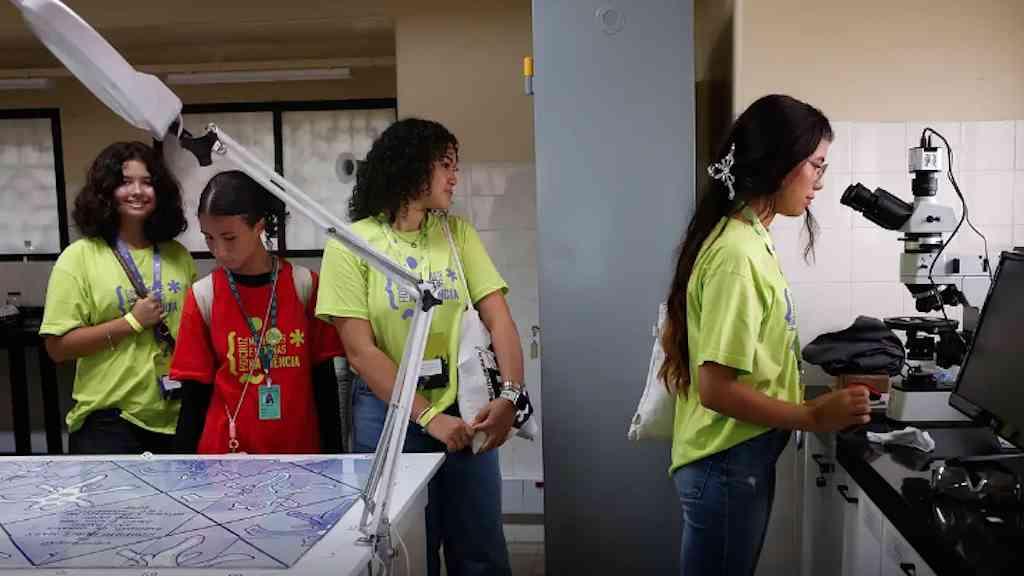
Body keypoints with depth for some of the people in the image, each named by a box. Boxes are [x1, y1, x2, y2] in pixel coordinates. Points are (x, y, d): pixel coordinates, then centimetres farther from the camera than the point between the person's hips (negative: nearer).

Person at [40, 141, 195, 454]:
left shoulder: (178, 256, 6)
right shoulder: (80, 257, -5)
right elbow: (58, 346, -10)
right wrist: (132, 322, -16)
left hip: (178, 417, 4)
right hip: (108, 419, -4)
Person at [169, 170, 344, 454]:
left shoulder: (305, 285, -6)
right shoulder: (202, 296, -5)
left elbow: (324, 379, -1)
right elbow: (194, 394, 0)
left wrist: (333, 452, 0)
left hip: (301, 446, 0)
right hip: (224, 448, 0)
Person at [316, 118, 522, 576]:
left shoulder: (457, 233, 3)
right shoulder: (351, 244, -6)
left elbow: (499, 319, -2)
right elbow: (361, 352, -10)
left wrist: (510, 394, -17)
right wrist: (427, 417, -15)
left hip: (463, 410, 3)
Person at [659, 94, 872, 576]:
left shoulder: (749, 239, 6)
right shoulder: (738, 255, -23)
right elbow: (716, 389, -24)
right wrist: (813, 417, -17)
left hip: (743, 457, 9)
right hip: (728, 464, -9)